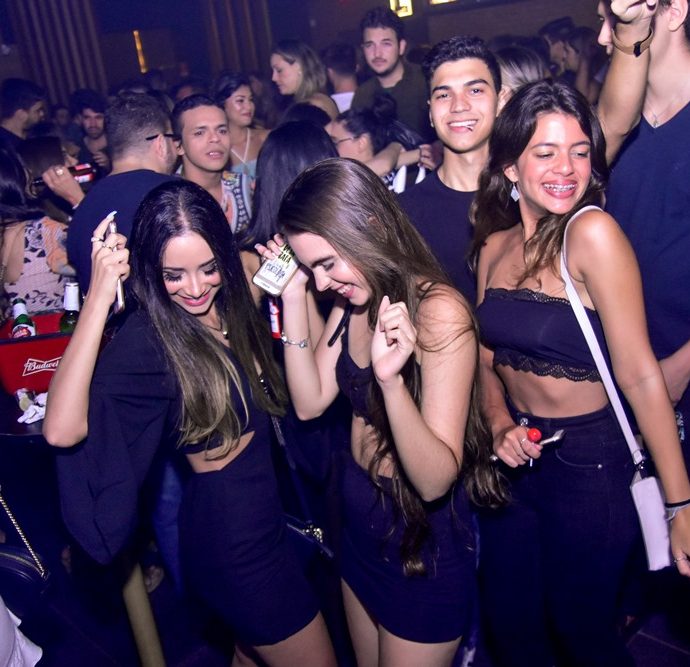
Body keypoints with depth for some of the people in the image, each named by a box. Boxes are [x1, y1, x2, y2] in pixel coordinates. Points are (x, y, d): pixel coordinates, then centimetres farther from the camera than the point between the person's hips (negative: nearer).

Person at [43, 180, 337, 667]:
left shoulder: (230, 303, -3)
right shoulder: (149, 339, -24)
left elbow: (303, 396, 2)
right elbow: (62, 429, -40)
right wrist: (100, 294, -42)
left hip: (265, 514, 7)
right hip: (229, 534, -7)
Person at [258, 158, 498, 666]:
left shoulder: (438, 311, -27)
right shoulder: (352, 302, -3)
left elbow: (436, 480, -28)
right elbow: (309, 402, -6)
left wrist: (391, 378, -45)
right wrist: (294, 297, -13)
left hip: (423, 537, -7)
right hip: (359, 519, 7)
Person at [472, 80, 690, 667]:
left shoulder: (591, 232, -20)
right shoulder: (495, 244, -1)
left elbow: (639, 374, -22)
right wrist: (499, 423, -8)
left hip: (589, 464, -5)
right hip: (515, 457, 6)